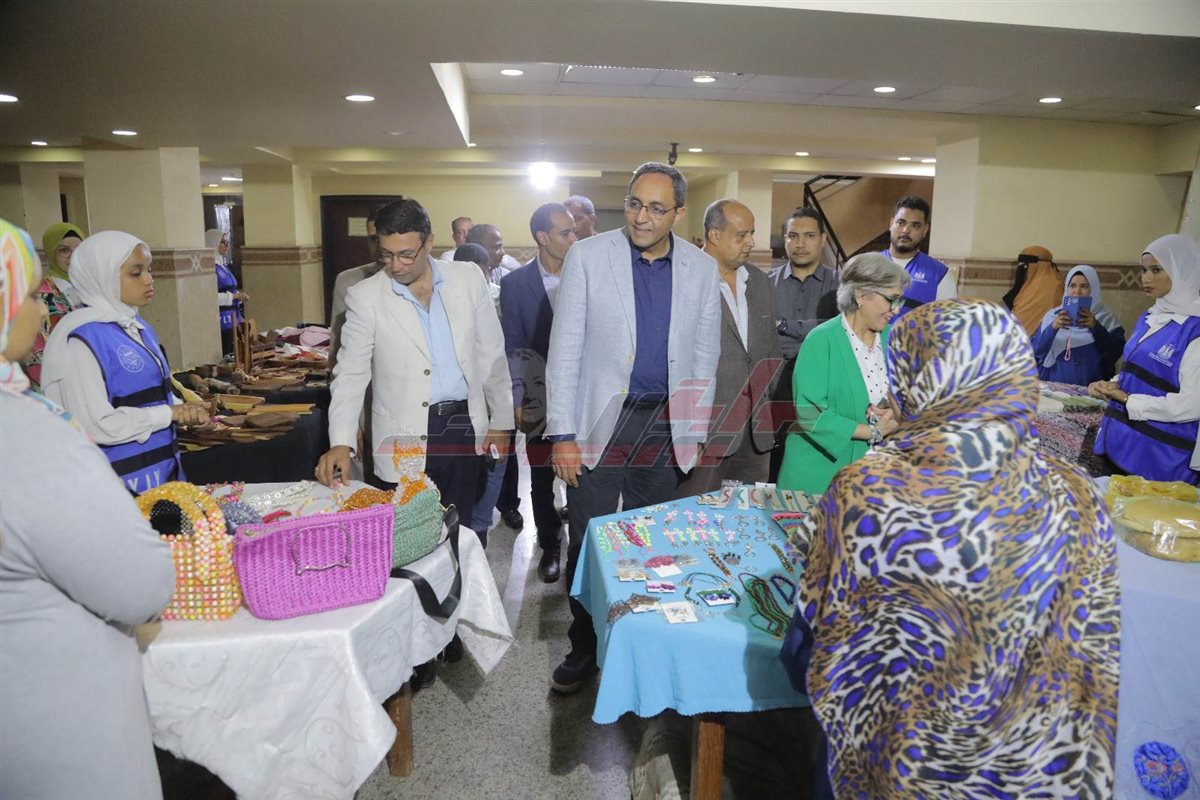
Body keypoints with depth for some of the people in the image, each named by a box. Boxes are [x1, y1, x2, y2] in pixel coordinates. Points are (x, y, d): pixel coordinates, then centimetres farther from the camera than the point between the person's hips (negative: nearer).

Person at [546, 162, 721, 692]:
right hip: (598, 423, -2)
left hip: (665, 428, 2)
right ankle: (584, 648, 24)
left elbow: (704, 359, 8)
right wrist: (562, 434, -9)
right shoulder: (587, 257, -4)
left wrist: (694, 436, 4)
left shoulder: (701, 269, 4)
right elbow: (564, 350, -6)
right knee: (587, 544, 5)